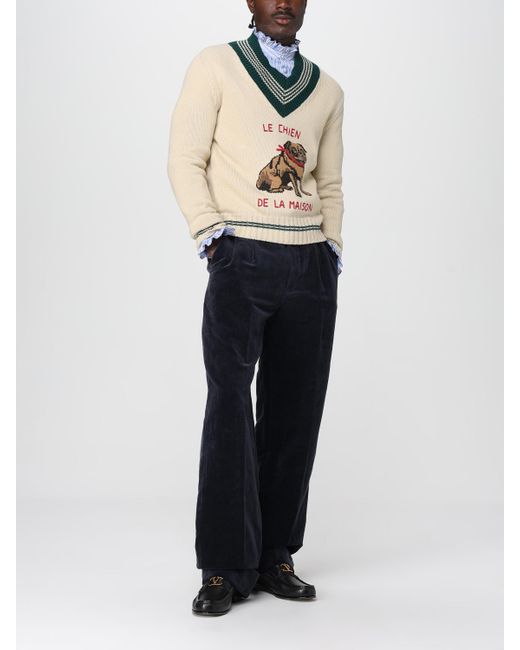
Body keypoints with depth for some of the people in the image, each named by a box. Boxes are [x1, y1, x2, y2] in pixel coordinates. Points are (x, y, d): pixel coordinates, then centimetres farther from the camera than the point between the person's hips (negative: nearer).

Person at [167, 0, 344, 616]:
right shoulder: (216, 64, 7)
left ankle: (275, 558, 12)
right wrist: (211, 235, -9)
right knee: (230, 407, -9)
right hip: (242, 261, -4)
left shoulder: (328, 90, 19)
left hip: (311, 265, 4)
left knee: (294, 411, 2)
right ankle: (224, 569, -2)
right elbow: (185, 161, 1)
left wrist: (332, 249, 9)